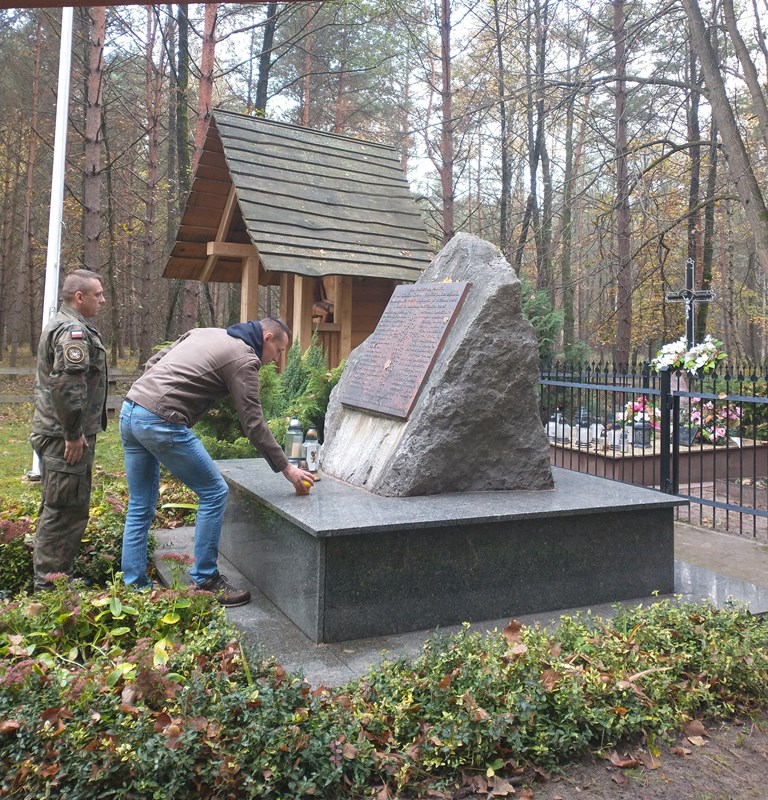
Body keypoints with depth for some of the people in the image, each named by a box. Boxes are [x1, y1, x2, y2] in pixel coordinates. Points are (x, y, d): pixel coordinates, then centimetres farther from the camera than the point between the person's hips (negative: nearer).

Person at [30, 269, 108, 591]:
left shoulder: (61, 325, 19)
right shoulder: (74, 331, -17)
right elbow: (67, 385, -27)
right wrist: (73, 434, -21)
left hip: (52, 433, 11)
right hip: (66, 439, -11)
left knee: (55, 510, 19)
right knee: (66, 511, -4)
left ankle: (48, 580, 31)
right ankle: (51, 585, 4)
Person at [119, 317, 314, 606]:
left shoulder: (205, 332, 22)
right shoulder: (243, 358, -3)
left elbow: (152, 363, 22)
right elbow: (253, 424, -6)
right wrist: (287, 468, 1)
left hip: (129, 411, 9)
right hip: (161, 423, -9)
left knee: (140, 507, 15)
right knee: (214, 493, 3)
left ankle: (134, 587, 21)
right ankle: (205, 582, 10)